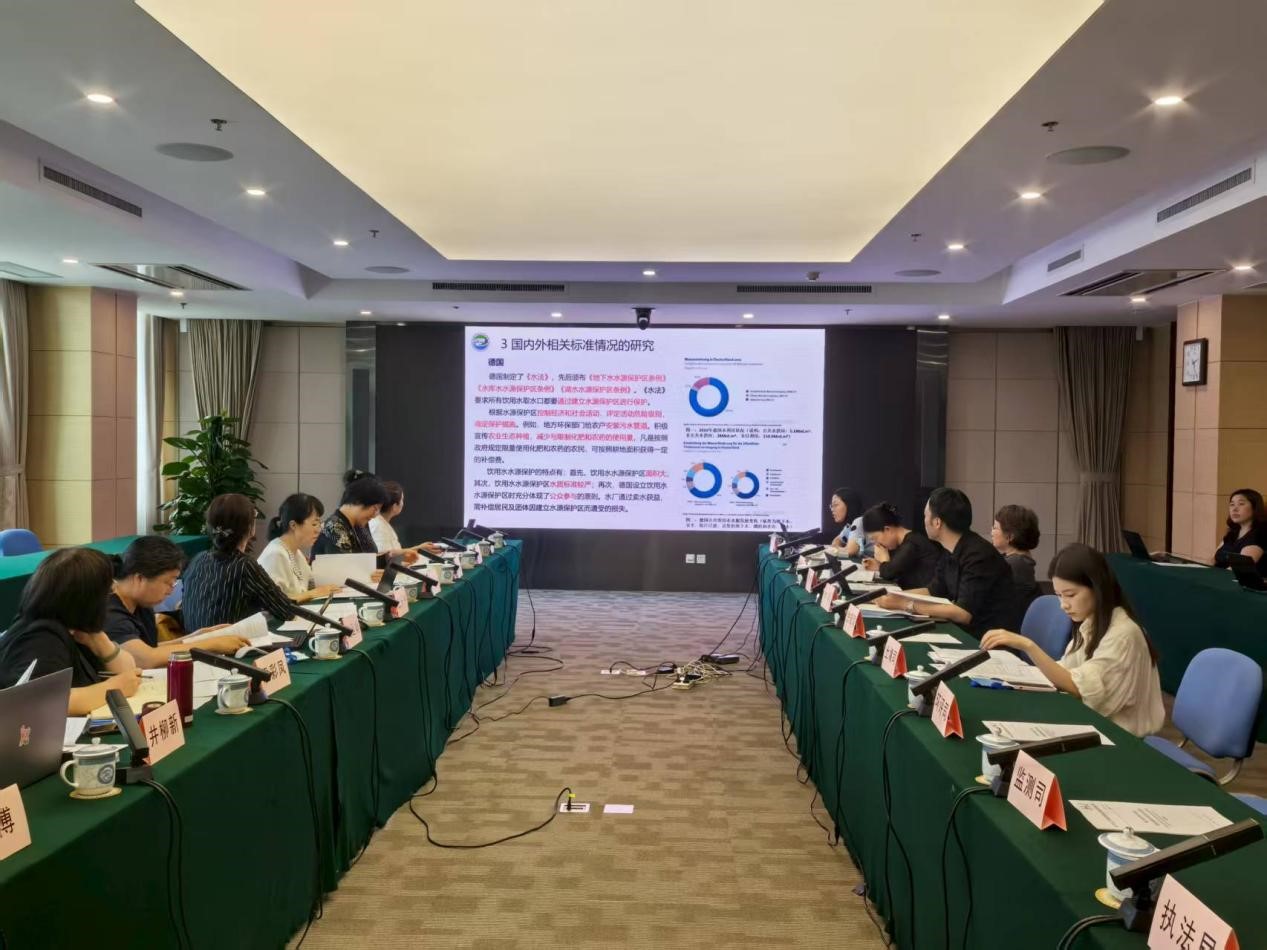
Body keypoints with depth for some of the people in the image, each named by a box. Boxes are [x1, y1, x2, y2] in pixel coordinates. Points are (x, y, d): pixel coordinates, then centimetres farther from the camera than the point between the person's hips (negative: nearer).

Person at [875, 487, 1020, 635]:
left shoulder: (978, 555, -22)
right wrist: (891, 596, 5)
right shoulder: (952, 551, 4)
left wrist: (906, 604, -23)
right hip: (968, 632, 7)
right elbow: (933, 591, 17)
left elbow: (963, 613, -27)